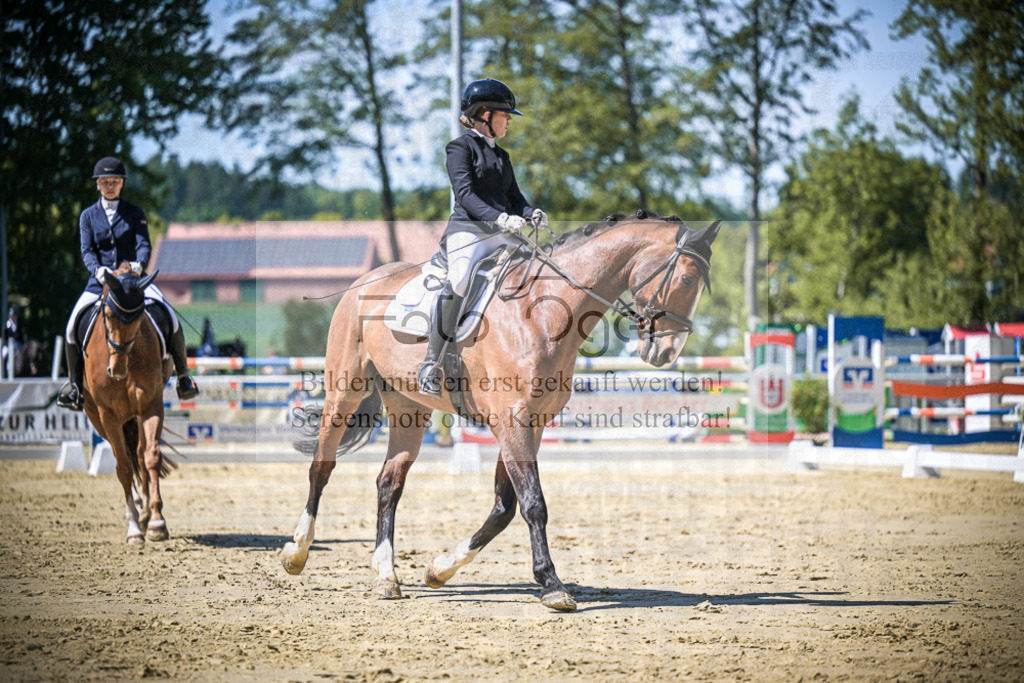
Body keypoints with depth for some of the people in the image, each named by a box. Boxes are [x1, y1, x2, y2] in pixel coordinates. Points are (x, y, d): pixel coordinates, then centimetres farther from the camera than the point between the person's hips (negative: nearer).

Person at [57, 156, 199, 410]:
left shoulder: (134, 213, 6)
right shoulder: (88, 216, 8)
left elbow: (144, 245, -6)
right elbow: (87, 251, -2)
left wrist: (139, 264, -30)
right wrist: (97, 269, -25)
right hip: (100, 280, 1)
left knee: (171, 319, -22)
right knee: (72, 328, -18)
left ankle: (183, 375, -5)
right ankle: (74, 383, 3)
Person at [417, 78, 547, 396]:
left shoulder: (501, 156, 25)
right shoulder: (461, 147, 2)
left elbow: (513, 196, 21)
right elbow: (464, 193, -11)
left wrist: (531, 213, -3)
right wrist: (499, 217, -25)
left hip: (501, 237, 8)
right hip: (468, 230, -8)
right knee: (459, 281, -33)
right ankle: (431, 364, -26)